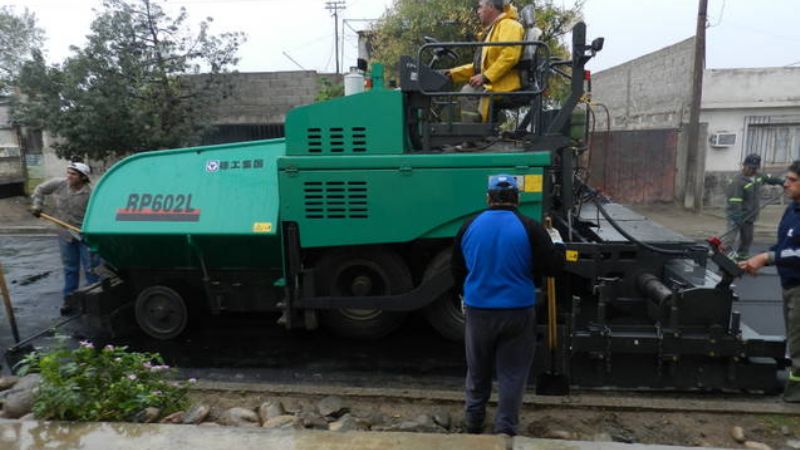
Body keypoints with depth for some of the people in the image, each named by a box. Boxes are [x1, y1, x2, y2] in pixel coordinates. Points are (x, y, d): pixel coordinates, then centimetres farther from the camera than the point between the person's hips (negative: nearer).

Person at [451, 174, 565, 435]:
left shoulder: (470, 226, 0)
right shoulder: (530, 228, -10)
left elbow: (456, 268, 10)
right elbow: (553, 266, -6)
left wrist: (464, 295, 27)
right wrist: (558, 244, 14)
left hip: (477, 309, 3)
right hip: (517, 312, -3)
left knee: (477, 371, 19)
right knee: (512, 374, 11)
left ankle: (473, 423, 33)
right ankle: (506, 428, 17)